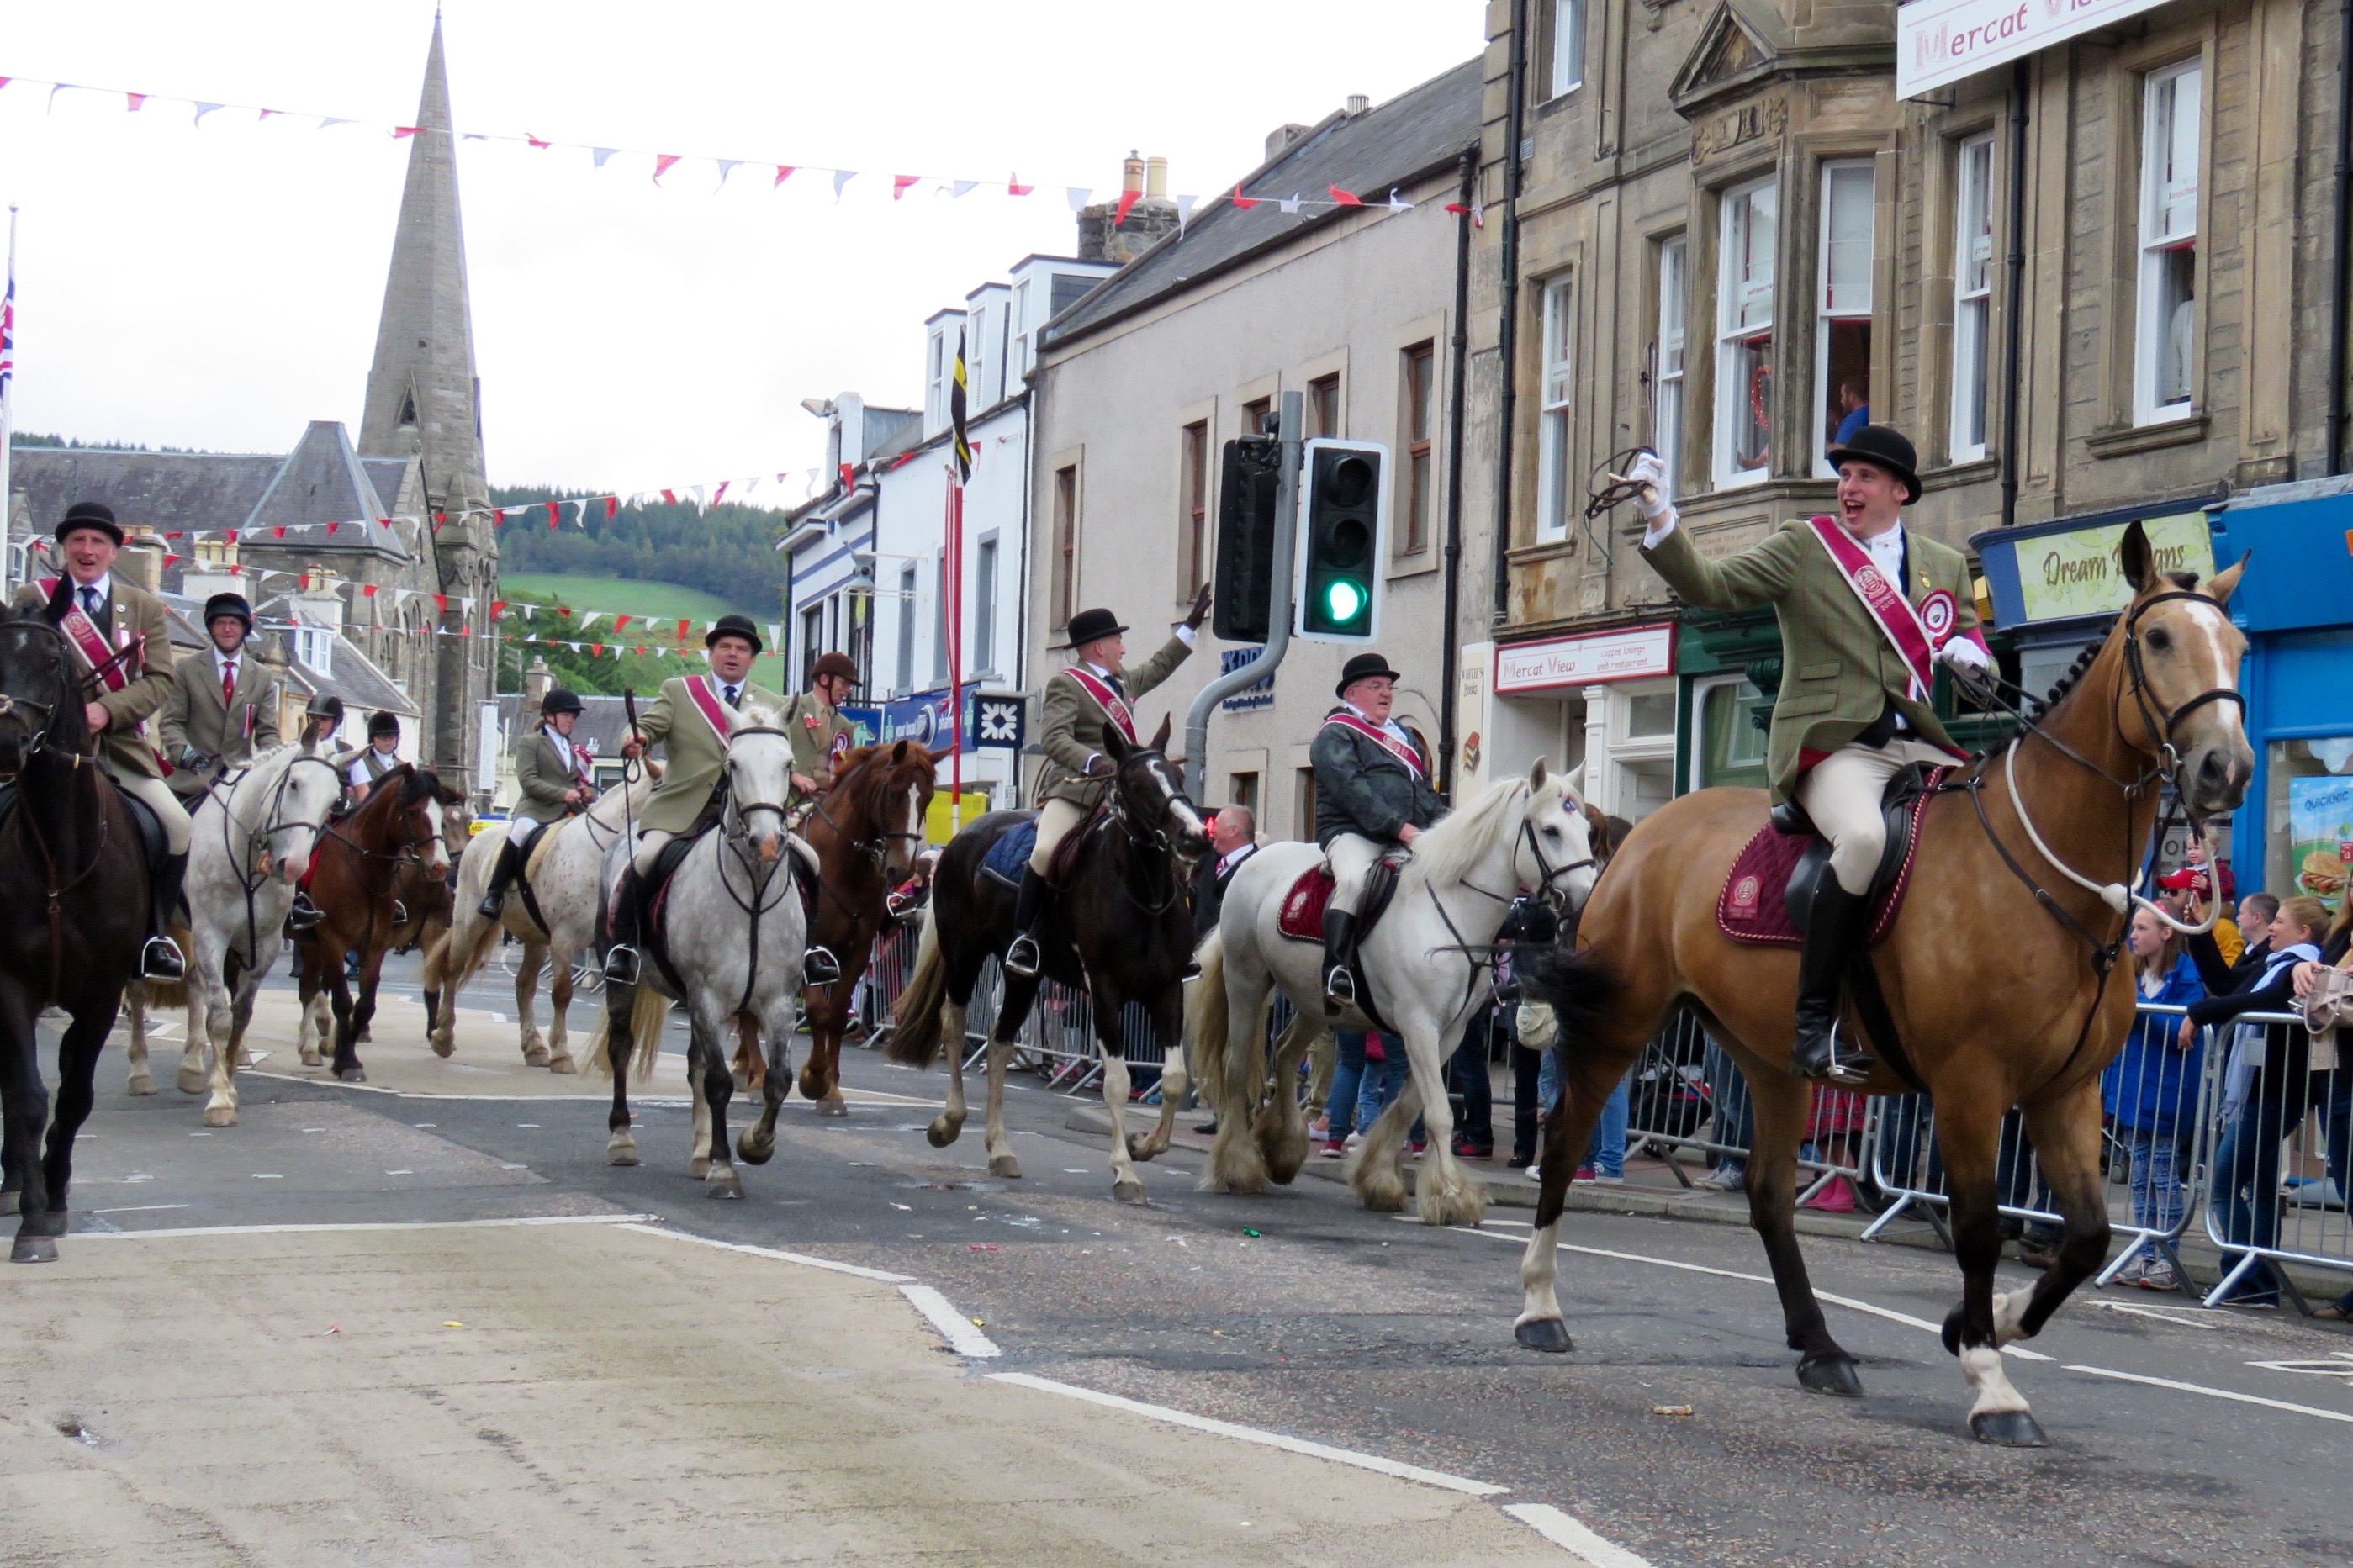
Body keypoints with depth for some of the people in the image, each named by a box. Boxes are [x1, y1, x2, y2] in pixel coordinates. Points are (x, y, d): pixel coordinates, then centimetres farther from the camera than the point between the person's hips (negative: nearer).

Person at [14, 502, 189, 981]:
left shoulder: (145, 607, 14)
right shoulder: (33, 600, 10)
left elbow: (161, 681, 3)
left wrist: (107, 711, -15)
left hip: (120, 744, 2)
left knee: (178, 828, -16)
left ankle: (153, 934, 0)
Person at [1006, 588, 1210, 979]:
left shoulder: (1123, 682, 21)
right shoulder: (1065, 684, -4)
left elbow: (1159, 666, 41)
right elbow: (1054, 739, -18)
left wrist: (1193, 624, 40)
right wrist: (1093, 762, -35)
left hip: (1118, 791, 8)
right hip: (1071, 786, -8)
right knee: (1046, 850, -31)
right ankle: (1023, 937, -23)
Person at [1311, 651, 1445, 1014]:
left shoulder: (1406, 738, 27)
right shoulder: (1336, 735, 2)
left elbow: (1425, 793, 26)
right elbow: (1353, 792, -12)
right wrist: (1401, 828, -21)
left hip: (1412, 838, 8)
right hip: (1353, 833, -8)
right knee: (1353, 879, -37)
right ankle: (1337, 972, -40)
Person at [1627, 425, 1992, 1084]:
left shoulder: (1947, 566, 20)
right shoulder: (1803, 548, 8)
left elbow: (1973, 649, 26)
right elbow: (1709, 586, -1)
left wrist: (1970, 654, 1)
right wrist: (1658, 518, -14)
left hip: (1922, 748, 5)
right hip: (1835, 748, -5)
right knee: (1864, 835, -36)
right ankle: (1813, 1021, -31)